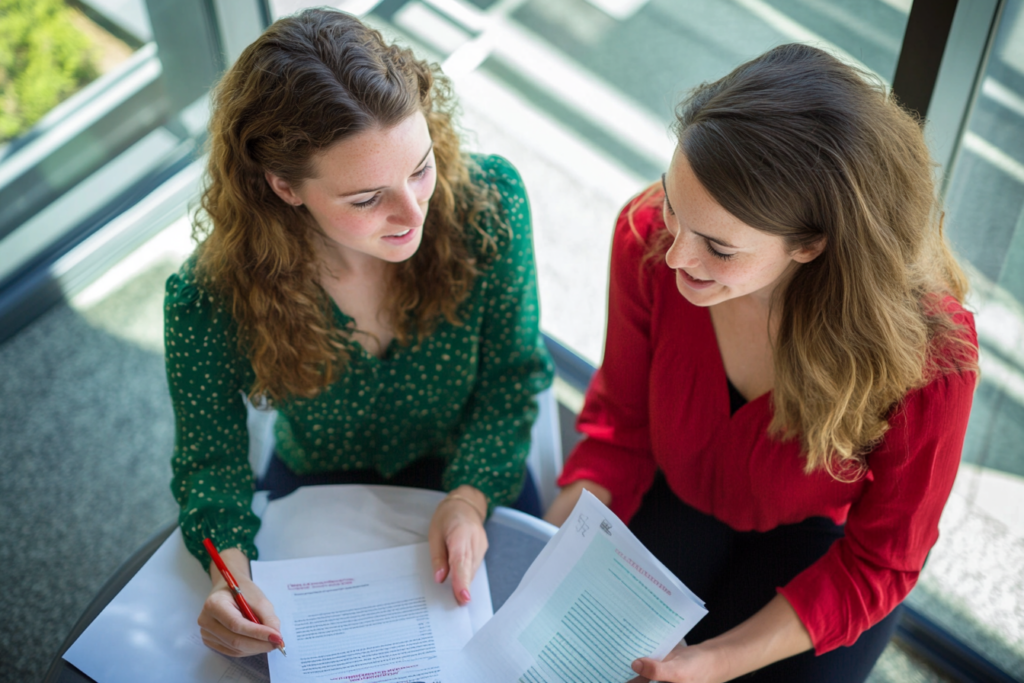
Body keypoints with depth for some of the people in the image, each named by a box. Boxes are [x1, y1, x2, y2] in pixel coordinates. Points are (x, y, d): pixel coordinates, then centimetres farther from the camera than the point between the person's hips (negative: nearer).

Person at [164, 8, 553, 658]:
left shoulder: (488, 202, -28)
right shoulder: (211, 301, -31)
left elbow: (514, 375, -15)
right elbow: (211, 461, -17)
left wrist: (471, 498, -29)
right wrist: (231, 575, -37)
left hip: (471, 476, 1)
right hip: (316, 486, 0)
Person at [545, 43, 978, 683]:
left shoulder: (928, 361, -36)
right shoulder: (649, 236, -29)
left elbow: (879, 562, -19)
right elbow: (622, 415, -10)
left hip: (818, 536, -1)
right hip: (676, 494, 2)